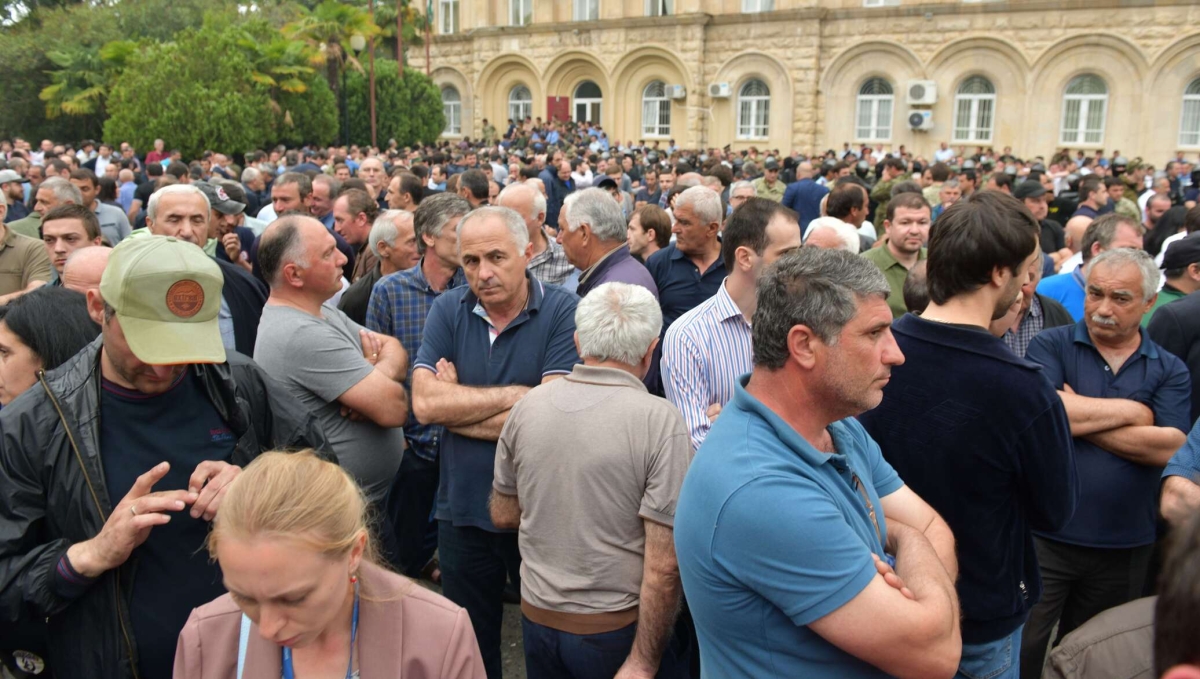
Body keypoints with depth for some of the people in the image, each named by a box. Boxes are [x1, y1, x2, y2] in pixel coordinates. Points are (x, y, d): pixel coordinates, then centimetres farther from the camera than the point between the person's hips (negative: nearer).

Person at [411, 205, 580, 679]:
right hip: (463, 509, 3)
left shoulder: (563, 312, -12)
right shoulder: (447, 311, -2)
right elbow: (424, 405, -13)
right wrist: (515, 394, -17)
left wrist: (456, 403, -15)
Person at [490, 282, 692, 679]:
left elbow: (503, 514, 8)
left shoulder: (527, 407, -5)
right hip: (617, 630, -4)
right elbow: (664, 564, -21)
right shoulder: (659, 422, -19)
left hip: (537, 619, 5)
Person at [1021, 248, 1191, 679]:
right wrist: (1132, 411, -10)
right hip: (1046, 536, -3)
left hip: (1124, 546, 3)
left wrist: (1078, 416, -15)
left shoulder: (1170, 371, 4)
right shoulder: (1051, 346, -3)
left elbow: (1168, 448, -13)